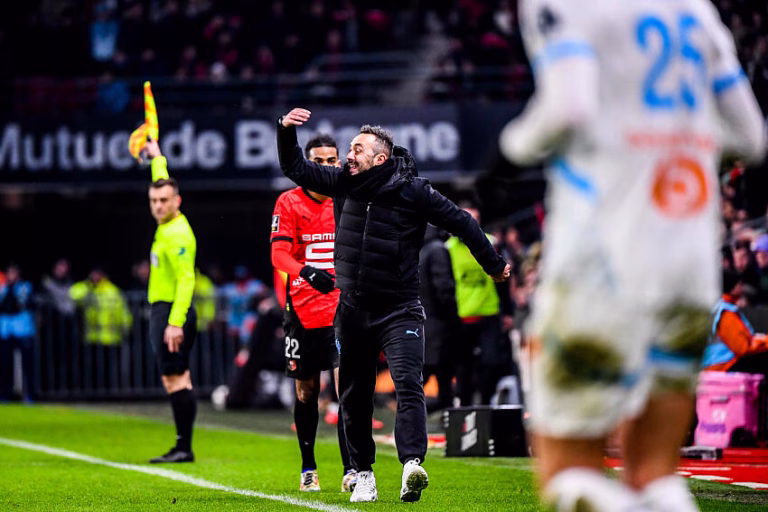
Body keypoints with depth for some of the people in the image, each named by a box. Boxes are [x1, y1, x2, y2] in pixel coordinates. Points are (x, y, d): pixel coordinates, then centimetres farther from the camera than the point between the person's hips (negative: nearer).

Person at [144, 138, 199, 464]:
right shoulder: (167, 226, 13)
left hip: (171, 313, -10)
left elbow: (186, 280, -22)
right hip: (163, 312, 10)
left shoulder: (177, 234, -14)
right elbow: (162, 184, 33)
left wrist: (175, 323, -28)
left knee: (176, 379, -12)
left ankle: (184, 447, -15)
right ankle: (183, 447, 7)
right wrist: (157, 158, 45)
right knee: (176, 380, 7)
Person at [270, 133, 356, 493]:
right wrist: (307, 271, -30)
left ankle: (351, 470, -13)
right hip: (303, 311, 0)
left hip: (342, 310, 0)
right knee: (306, 391, 9)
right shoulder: (289, 203, -1)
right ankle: (308, 469, 22)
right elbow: (278, 254, -12)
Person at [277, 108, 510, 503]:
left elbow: (459, 222, 0)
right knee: (354, 396, 9)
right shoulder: (343, 183, 3)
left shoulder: (412, 191, -9)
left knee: (408, 384, -20)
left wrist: (493, 264, 9)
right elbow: (295, 168, 13)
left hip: (399, 310, -4)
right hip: (352, 310, 5)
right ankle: (363, 475, 20)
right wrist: (286, 130, -4)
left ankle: (412, 465, -33)